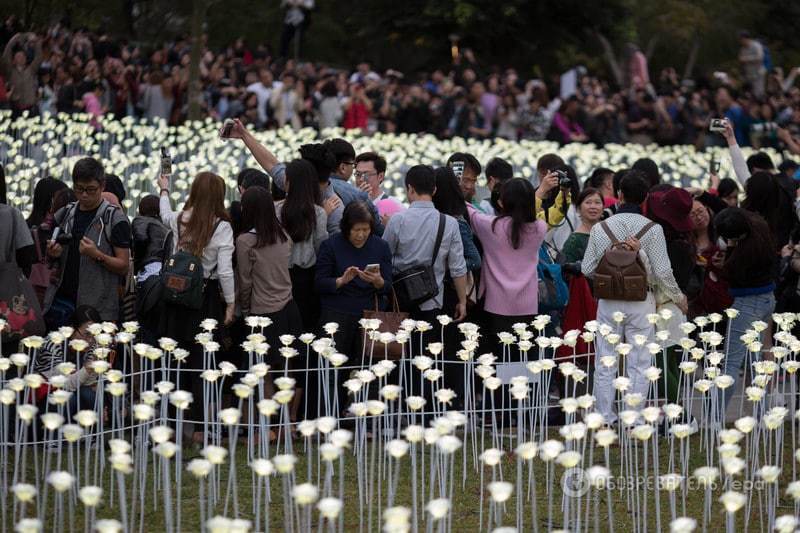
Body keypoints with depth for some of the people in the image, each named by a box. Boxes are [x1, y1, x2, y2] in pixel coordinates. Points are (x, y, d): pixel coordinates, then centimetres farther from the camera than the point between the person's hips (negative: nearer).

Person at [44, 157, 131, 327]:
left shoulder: (114, 219, -3)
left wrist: (97, 255, -20)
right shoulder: (64, 214, 12)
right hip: (61, 300, 4)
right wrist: (52, 254, 0)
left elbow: (123, 267, -5)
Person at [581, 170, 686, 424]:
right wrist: (678, 297, 7)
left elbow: (587, 269, -1)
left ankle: (606, 419, 12)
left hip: (608, 301, 2)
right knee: (639, 364, 5)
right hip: (641, 302, -2)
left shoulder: (600, 229, -2)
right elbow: (663, 272, -10)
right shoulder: (652, 229, -8)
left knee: (605, 365, 9)